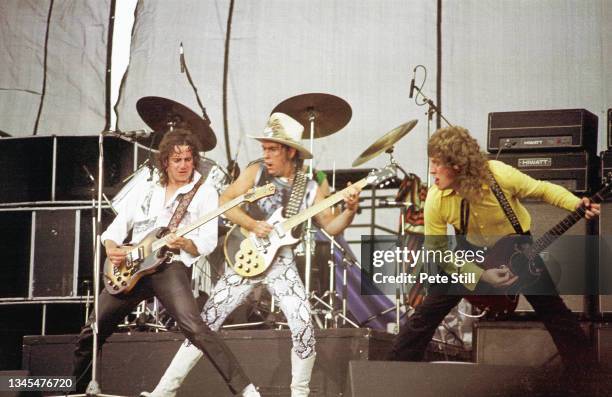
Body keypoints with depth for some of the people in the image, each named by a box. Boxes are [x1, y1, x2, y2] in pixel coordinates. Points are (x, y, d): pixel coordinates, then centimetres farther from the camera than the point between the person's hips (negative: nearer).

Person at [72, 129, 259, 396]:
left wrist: (184, 243, -25)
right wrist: (111, 248, -6)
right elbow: (116, 228, 16)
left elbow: (208, 242, -4)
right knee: (91, 332, 7)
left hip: (169, 266, -5)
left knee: (194, 327, -28)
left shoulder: (204, 192, 3)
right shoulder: (144, 191, 16)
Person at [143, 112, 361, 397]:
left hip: (281, 264, 0)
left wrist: (349, 211, -18)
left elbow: (330, 227, 0)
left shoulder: (309, 188, -1)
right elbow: (225, 202, -6)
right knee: (207, 321, -4)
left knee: (304, 328, -15)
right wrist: (252, 225, -19)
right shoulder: (256, 172, -2)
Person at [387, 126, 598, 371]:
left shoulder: (500, 176, -33)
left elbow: (543, 189, -15)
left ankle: (584, 367, 12)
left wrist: (576, 204, -31)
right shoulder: (436, 200, -27)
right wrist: (480, 275, -23)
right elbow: (437, 250, -16)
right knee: (430, 309, -5)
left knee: (552, 309, -4)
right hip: (473, 251, 1)